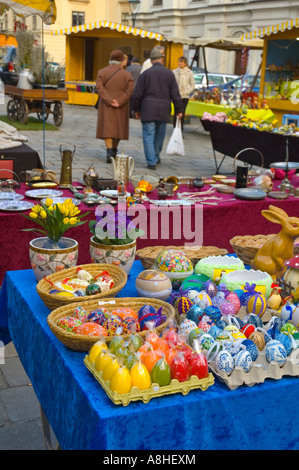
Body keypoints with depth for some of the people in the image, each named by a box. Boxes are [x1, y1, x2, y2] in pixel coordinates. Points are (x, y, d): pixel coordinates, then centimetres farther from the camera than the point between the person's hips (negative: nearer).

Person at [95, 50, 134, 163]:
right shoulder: (127, 75, -1)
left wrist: (109, 100, -17)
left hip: (106, 106, 0)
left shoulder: (102, 72, 0)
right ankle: (114, 151, 26)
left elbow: (99, 87, -12)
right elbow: (130, 91, -11)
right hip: (121, 107, 1)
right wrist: (119, 103, -15)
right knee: (118, 127, 15)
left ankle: (109, 153, -12)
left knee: (108, 128, 2)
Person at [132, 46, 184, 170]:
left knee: (148, 136, 0)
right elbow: (175, 95, 3)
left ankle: (151, 162, -8)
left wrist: (137, 109, 12)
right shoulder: (169, 73, 3)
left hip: (148, 110, -2)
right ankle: (156, 158, 30)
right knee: (159, 136, 17)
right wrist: (179, 110, 10)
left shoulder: (145, 74, -1)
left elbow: (137, 94, 1)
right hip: (164, 111, 2)